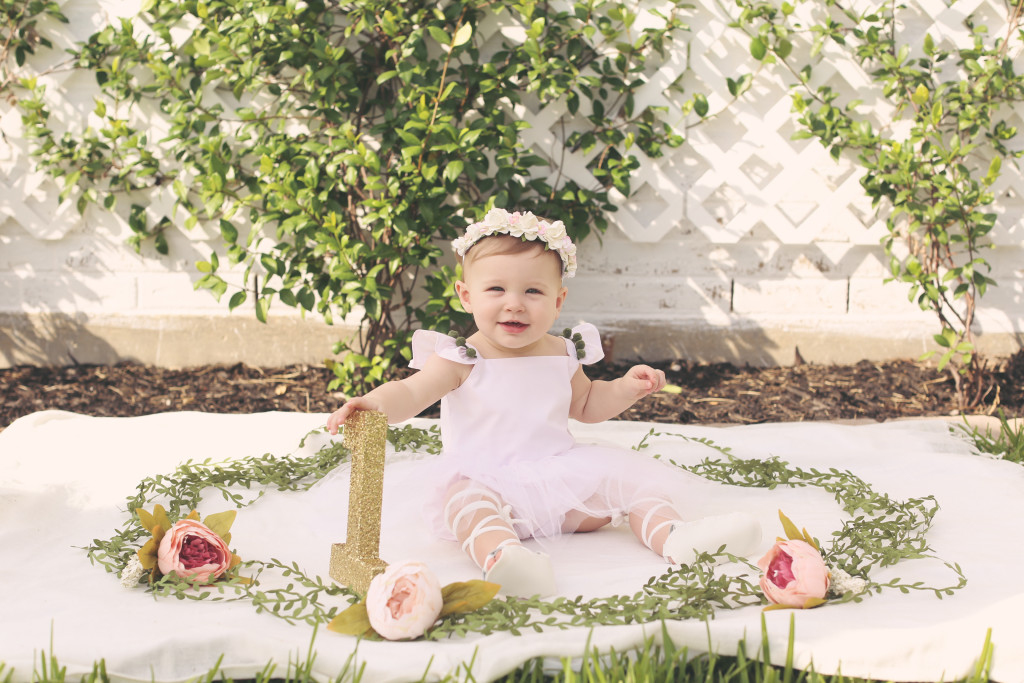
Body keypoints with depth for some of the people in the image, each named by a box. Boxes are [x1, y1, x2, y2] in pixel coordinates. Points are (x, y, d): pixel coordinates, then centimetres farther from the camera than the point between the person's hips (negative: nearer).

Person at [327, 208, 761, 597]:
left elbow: (585, 405, 26)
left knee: (631, 478, -7)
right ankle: (499, 554, -63)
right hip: (487, 481, -5)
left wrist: (626, 389, 7)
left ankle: (674, 535, -24)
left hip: (561, 474, 5)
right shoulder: (461, 360, -7)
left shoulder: (562, 354, 8)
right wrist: (374, 404, -44)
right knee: (468, 502, -37)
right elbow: (410, 393, -21)